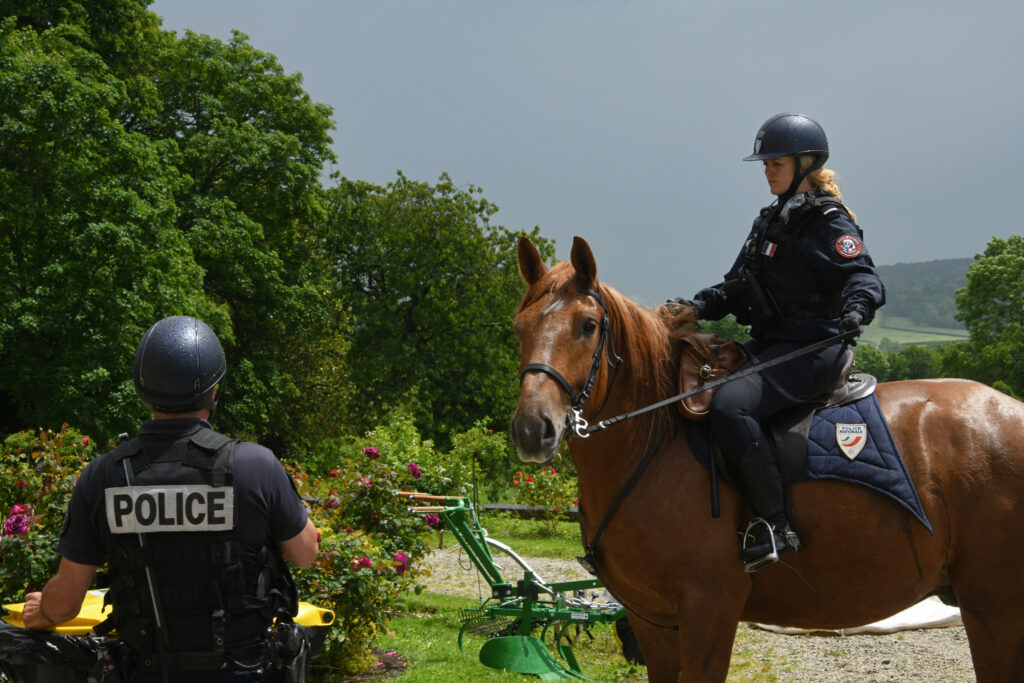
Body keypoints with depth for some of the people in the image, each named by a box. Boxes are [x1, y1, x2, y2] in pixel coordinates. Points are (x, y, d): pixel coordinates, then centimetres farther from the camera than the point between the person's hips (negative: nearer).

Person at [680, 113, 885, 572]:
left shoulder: (827, 222, -7)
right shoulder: (773, 220, 19)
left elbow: (862, 277, -19)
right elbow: (737, 287, 23)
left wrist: (856, 309, -41)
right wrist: (698, 306, 6)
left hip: (810, 350, -10)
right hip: (770, 346, 10)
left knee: (729, 403, -31)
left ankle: (774, 524, -26)